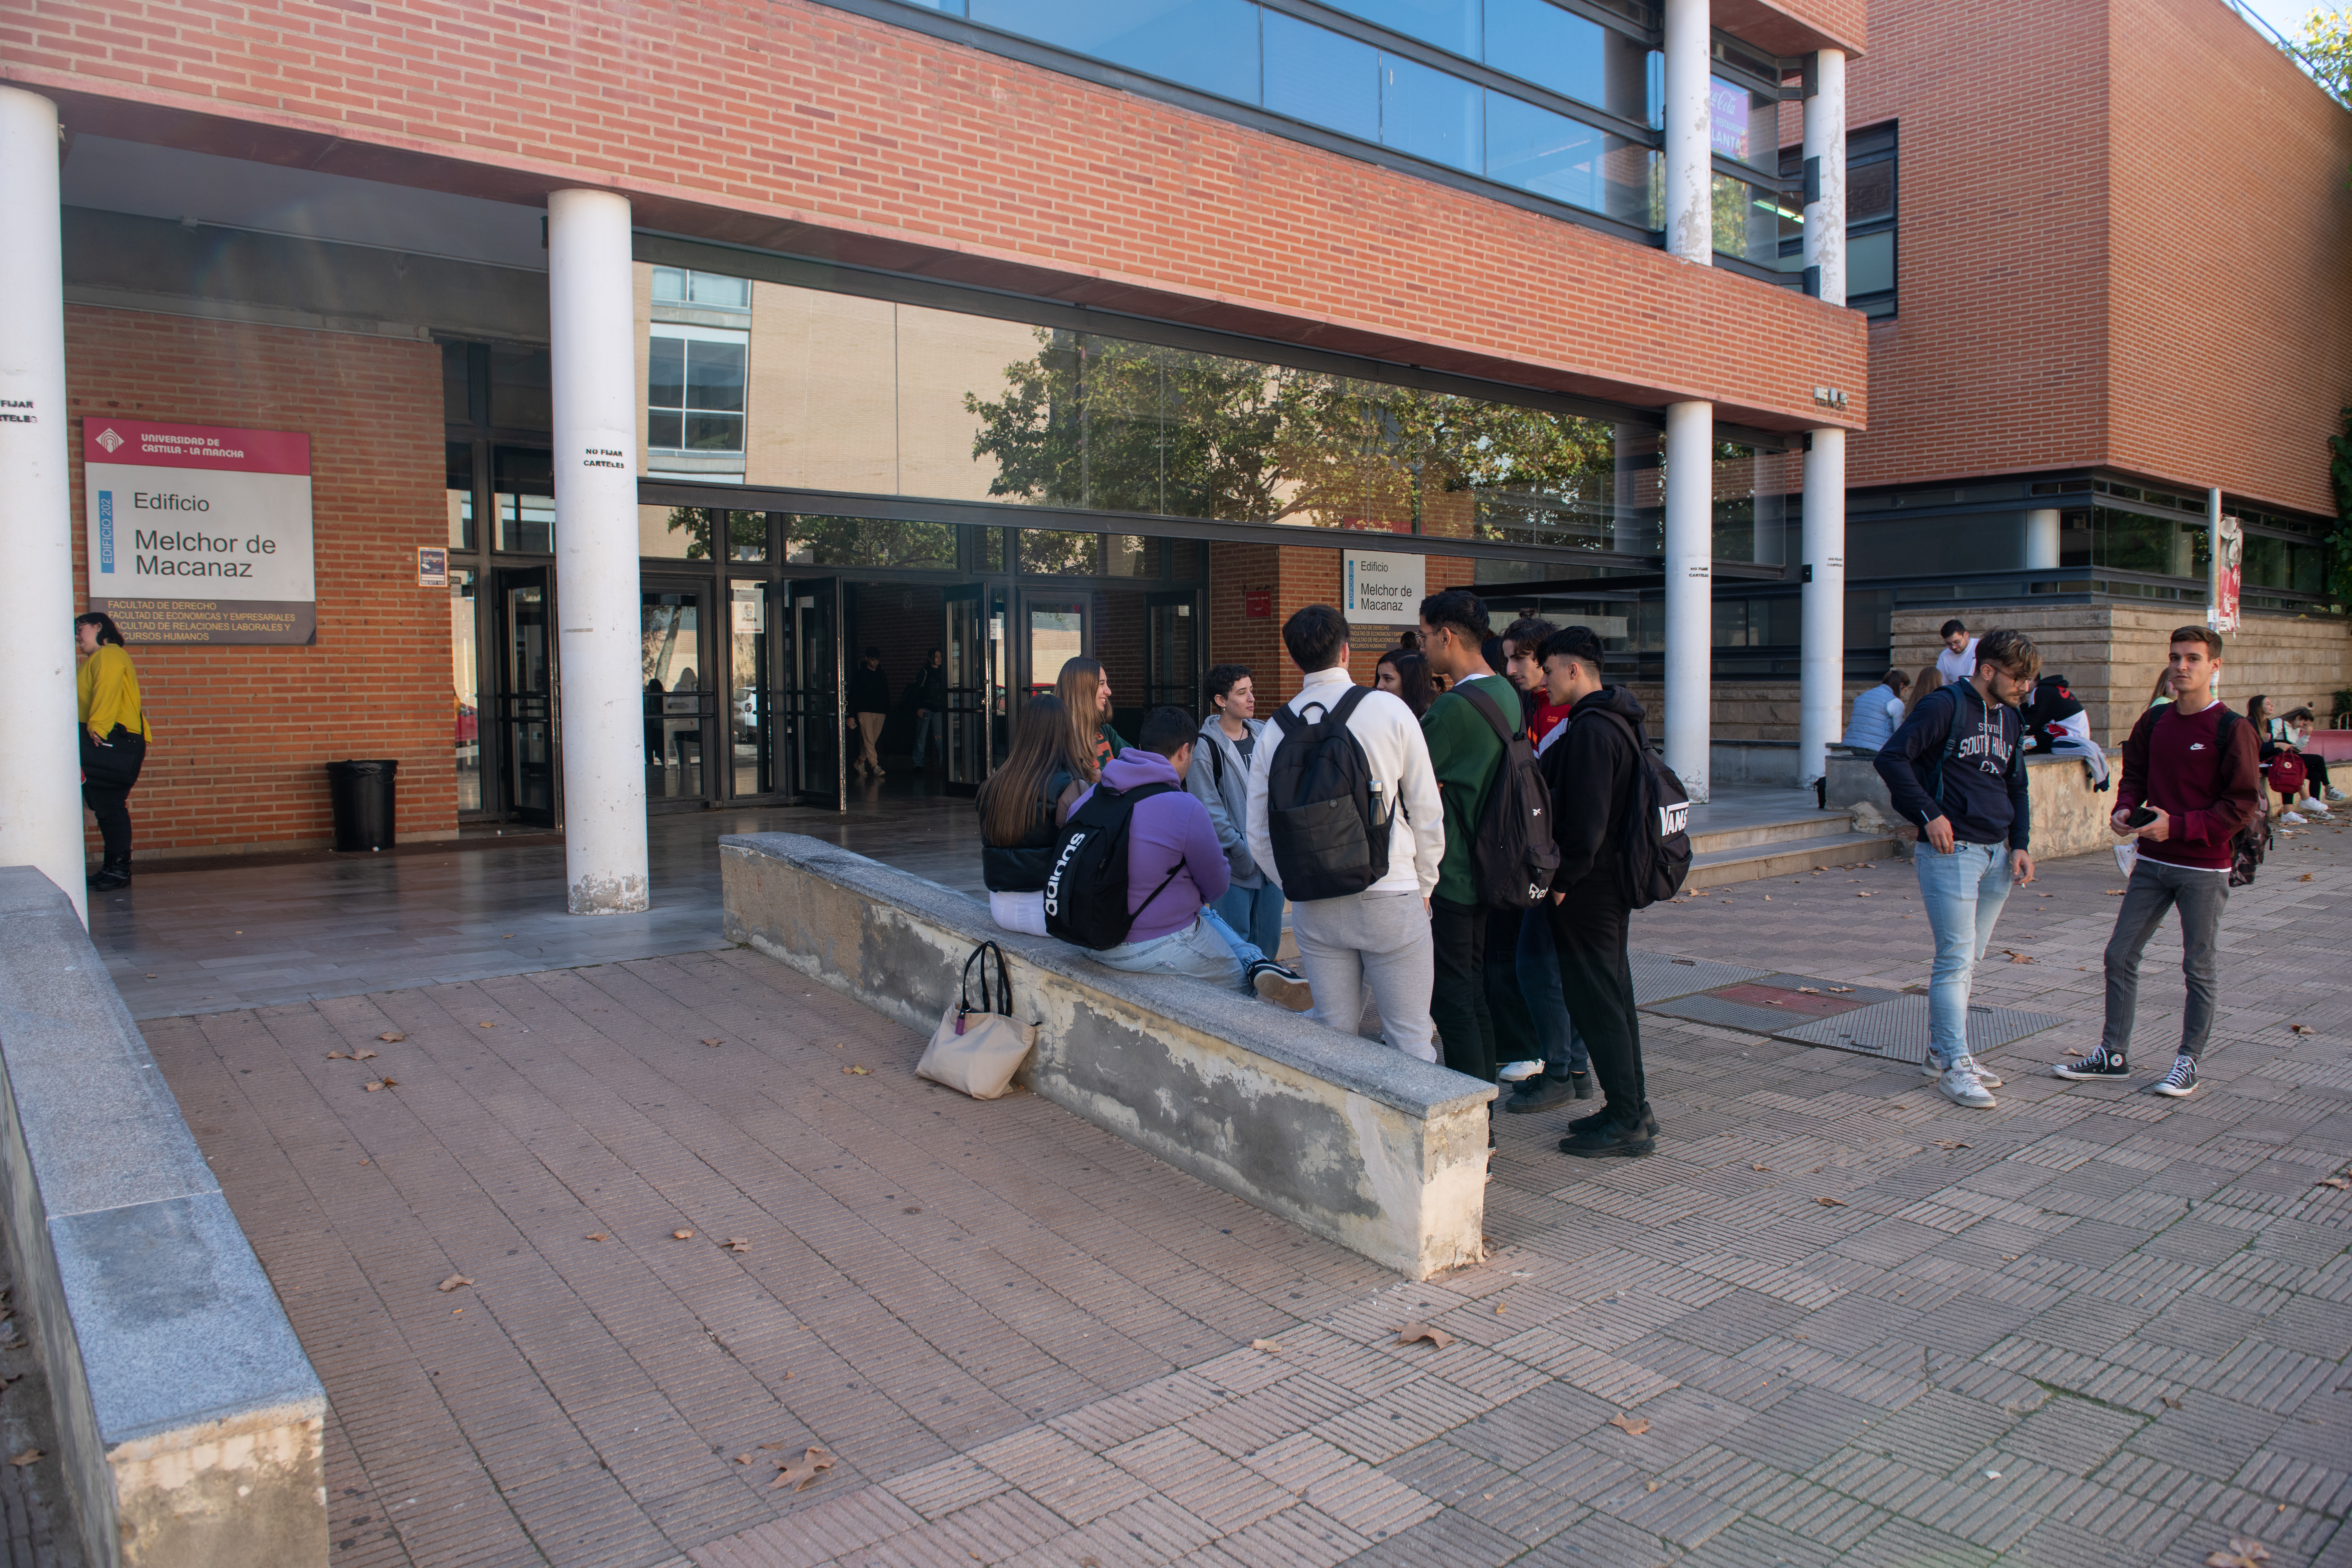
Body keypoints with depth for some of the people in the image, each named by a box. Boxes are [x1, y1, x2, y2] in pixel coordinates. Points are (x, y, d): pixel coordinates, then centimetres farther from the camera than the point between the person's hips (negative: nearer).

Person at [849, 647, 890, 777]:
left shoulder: (882, 676, 15)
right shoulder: (860, 675, 2)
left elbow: (886, 696, 20)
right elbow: (854, 695, -1)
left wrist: (887, 712, 12)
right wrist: (852, 714, -7)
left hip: (880, 712, 4)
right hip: (865, 711, -4)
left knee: (872, 740, 6)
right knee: (868, 740, -10)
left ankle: (860, 762, 23)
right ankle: (875, 767, -16)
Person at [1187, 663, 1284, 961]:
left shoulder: (1264, 734, 10)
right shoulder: (1205, 747, -8)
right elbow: (1210, 811, -11)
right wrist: (1242, 852, -15)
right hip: (1235, 865, -5)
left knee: (1269, 943, 11)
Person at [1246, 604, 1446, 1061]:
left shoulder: (1276, 729, 2)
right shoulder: (1389, 709, -5)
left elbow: (1260, 838, 5)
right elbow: (1427, 811, -1)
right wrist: (1423, 887, 11)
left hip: (1315, 910, 3)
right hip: (1391, 901, -3)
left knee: (1334, 1036, 13)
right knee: (1410, 1040, 4)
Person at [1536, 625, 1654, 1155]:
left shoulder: (1590, 730, -20)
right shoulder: (1621, 721, 13)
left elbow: (1586, 823, -25)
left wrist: (1562, 882, -16)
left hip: (1587, 892, -10)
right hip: (1615, 884, 10)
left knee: (1596, 1001, -3)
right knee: (1615, 993, 17)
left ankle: (1626, 1123, 4)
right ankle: (1633, 1107, 26)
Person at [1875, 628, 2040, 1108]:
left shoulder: (2011, 718, 15)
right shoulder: (1946, 707, -9)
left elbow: (2017, 787, 22)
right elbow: (1892, 758, -17)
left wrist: (2020, 844, 10)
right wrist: (1930, 814, -18)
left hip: (1996, 855, 8)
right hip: (1951, 852, -8)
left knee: (1968, 959, 12)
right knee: (1956, 960, -8)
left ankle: (1941, 1049, 23)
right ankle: (1953, 1066, -3)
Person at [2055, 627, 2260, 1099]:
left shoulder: (2233, 730, -10)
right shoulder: (2154, 721, 6)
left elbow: (2243, 805, -12)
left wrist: (2179, 826, -21)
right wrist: (2124, 810, -5)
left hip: (2204, 869, -5)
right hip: (2152, 862, 5)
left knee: (2199, 967, 6)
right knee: (2120, 955, 6)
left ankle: (2188, 1062, 19)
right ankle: (2114, 1055, 16)